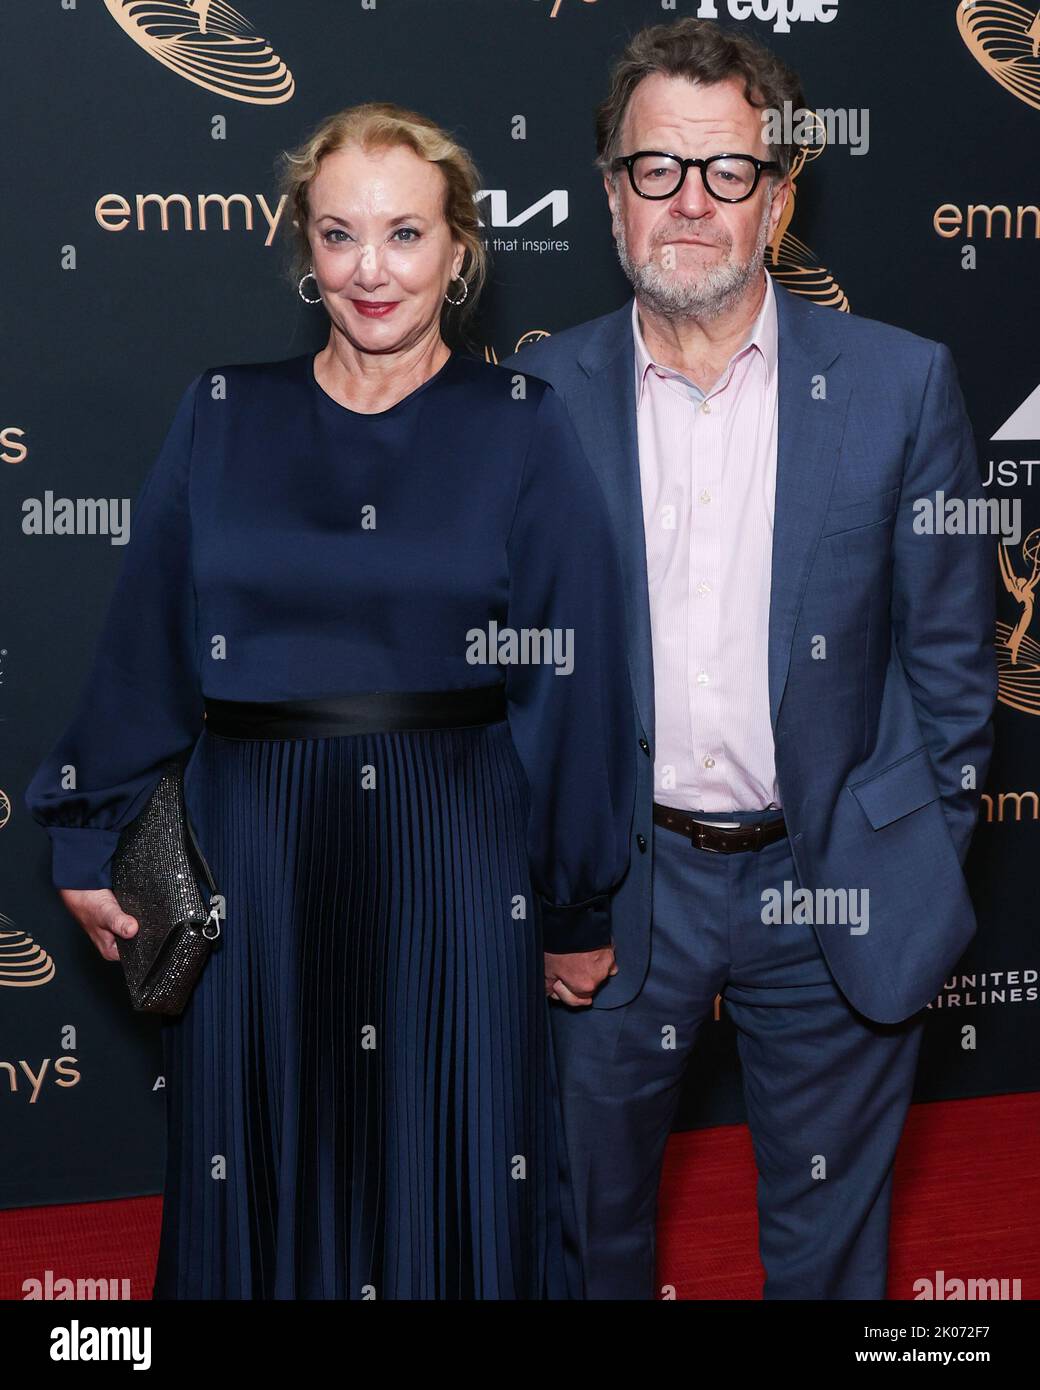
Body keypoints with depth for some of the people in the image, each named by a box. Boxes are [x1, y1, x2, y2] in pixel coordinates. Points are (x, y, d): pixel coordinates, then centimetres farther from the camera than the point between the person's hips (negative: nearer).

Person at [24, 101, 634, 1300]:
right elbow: (143, 647, 5)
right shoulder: (222, 417, 3)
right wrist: (83, 839, 8)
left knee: (456, 1185, 10)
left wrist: (579, 909, -3)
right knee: (267, 1188, 13)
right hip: (257, 858, 2)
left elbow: (572, 673, -4)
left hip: (453, 861, -1)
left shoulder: (522, 431, -2)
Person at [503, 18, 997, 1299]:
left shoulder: (900, 385, -6)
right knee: (599, 1212, 19)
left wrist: (921, 875, -3)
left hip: (833, 890, 0)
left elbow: (950, 653, -1)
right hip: (622, 889, 1)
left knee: (826, 1241, 17)